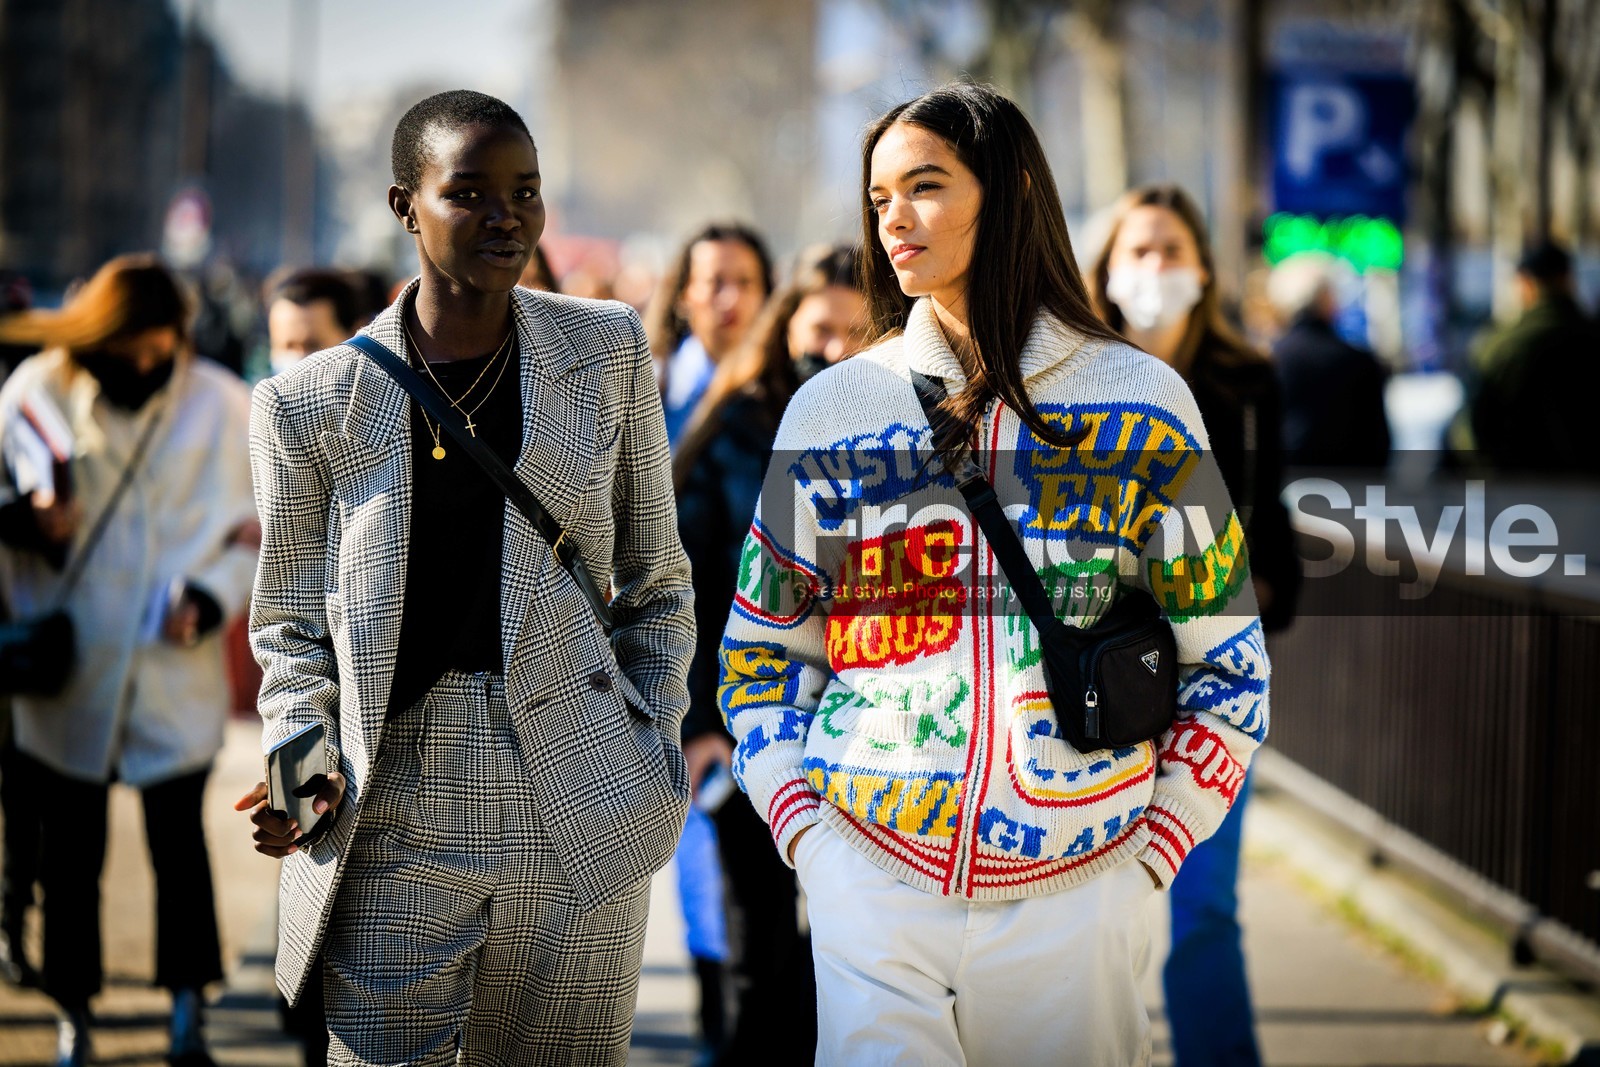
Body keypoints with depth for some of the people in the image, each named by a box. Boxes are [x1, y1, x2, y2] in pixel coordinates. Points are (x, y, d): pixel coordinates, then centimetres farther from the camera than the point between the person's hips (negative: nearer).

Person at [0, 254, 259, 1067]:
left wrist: (214, 597, -15)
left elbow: (260, 533, 2)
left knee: (178, 840, 1)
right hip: (67, 670, 1)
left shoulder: (224, 407, -3)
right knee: (71, 851, 9)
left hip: (177, 675, -1)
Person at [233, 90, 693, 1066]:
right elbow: (291, 628, 9)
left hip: (577, 820, 1)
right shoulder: (313, 403, 1)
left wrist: (657, 754, 4)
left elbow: (657, 583, 13)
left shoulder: (607, 353, 6)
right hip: (392, 827, -1)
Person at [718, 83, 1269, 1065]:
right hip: (869, 879, 1)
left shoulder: (1140, 404, 3)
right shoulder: (834, 406, 8)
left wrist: (1148, 858, -3)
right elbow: (763, 647, 13)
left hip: (1074, 895, -1)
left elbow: (1227, 662, 5)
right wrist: (803, 830, 0)